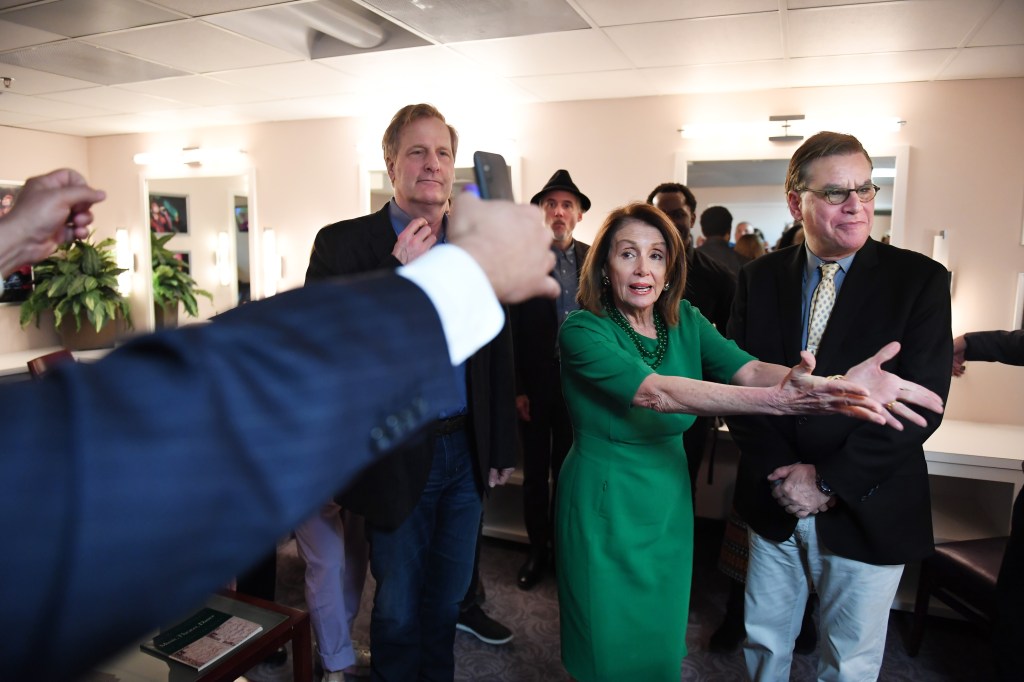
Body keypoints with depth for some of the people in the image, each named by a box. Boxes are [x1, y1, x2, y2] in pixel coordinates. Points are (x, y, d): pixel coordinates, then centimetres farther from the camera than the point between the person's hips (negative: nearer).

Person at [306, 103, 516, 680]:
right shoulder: (343, 243, -9)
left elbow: (500, 355, 6)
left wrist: (502, 447, 8)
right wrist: (399, 270, -25)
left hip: (466, 452, 4)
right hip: (399, 457, -3)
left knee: (448, 599, 22)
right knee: (398, 610, 15)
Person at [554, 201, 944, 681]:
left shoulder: (683, 320, -3)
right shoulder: (581, 330, -19)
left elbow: (746, 369, -18)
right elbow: (658, 392, -34)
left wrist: (834, 384, -37)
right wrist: (777, 399, -44)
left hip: (669, 501, 5)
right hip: (604, 505, -4)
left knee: (661, 635, 21)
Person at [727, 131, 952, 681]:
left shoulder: (919, 280, -8)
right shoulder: (759, 278, 0)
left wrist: (830, 480, -17)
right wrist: (782, 471, -13)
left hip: (867, 511, -2)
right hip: (774, 503, 2)